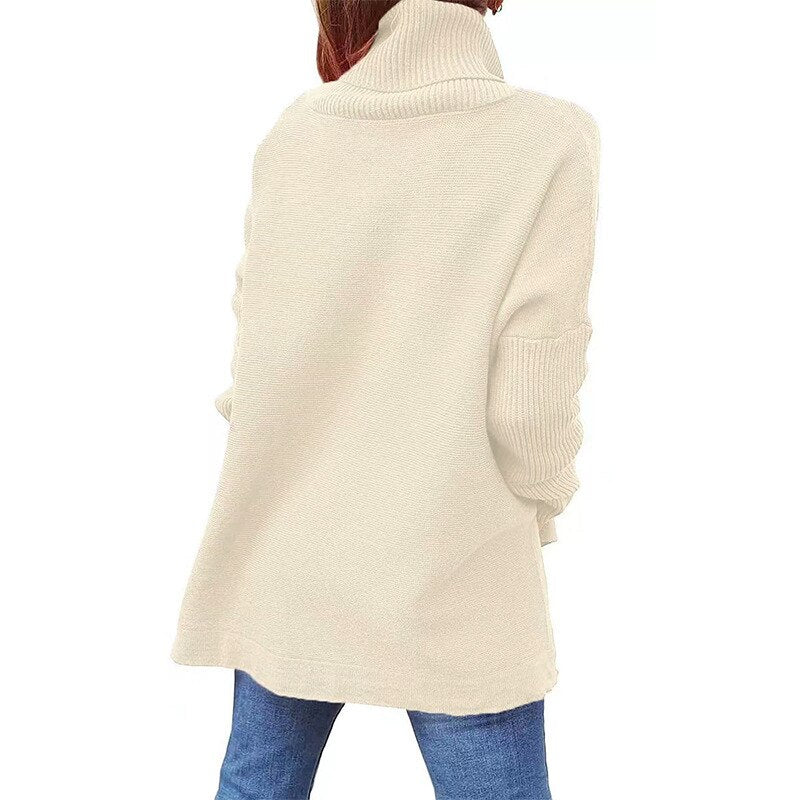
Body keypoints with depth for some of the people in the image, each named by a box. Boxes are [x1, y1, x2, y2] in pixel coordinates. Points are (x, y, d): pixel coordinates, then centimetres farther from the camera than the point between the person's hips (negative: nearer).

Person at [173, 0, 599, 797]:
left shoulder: (290, 138, -3)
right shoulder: (548, 139, -12)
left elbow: (251, 357, 3)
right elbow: (531, 403, -13)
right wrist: (537, 511, 6)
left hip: (283, 555, 4)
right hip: (451, 581, -3)